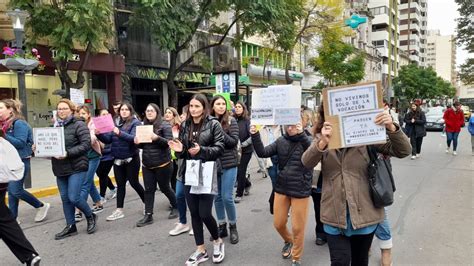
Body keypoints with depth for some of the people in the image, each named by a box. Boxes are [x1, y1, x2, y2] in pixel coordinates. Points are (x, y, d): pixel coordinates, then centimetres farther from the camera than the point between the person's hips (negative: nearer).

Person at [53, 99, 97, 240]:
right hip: (60, 169, 7)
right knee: (65, 198, 10)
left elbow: (86, 145, -16)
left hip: (77, 167, -7)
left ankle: (90, 216, 17)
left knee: (73, 197, -9)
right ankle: (70, 226, 23)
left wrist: (68, 153, -23)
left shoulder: (79, 125, -8)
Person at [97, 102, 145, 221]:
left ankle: (147, 203, 24)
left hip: (131, 158, -5)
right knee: (120, 184, 9)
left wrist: (120, 133, -34)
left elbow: (134, 138, -22)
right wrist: (99, 134, -11)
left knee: (133, 182, 4)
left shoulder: (135, 123, -7)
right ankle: (119, 210, 16)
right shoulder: (116, 123, 9)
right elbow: (108, 139, 7)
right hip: (118, 159, 5)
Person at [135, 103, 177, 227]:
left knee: (164, 188, 8)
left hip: (162, 164, -5)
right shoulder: (144, 126, 8)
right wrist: (138, 142, -7)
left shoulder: (164, 125, -8)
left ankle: (176, 207, 31)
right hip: (147, 164, 5)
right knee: (148, 189, 5)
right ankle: (148, 215, 12)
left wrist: (157, 138, -31)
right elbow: (143, 145, 15)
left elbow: (169, 142, -16)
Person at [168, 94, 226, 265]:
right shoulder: (185, 125, 9)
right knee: (194, 213, 10)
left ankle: (217, 241, 25)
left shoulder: (213, 124, -4)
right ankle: (201, 250, 24)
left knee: (205, 214, -5)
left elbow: (219, 148, -8)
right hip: (189, 173, 5)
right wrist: (179, 150, -7)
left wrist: (201, 150, -22)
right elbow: (182, 152, 15)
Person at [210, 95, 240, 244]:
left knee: (227, 197, -2)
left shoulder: (231, 121, -4)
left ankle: (233, 227, 18)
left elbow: (234, 141, -10)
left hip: (228, 163, -3)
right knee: (217, 197, 10)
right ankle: (222, 226, 25)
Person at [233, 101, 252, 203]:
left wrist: (242, 145, -15)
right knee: (235, 171, 9)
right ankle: (247, 184, 40)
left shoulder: (247, 121, -10)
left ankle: (239, 194, 16)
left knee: (241, 171, 0)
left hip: (246, 150, -4)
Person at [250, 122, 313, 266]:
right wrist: (255, 136, -19)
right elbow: (263, 153, -5)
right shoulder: (281, 141, 2)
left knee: (297, 227, 7)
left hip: (300, 190, -3)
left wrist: (301, 134, -41)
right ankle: (288, 241, 47)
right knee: (278, 223, 14)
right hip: (281, 188, 4)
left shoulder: (306, 140, -9)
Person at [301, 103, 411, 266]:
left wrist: (391, 128, -26)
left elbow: (404, 151, -7)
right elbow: (306, 162, -17)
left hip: (364, 212, 0)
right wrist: (323, 142, -36)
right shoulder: (321, 137, 1)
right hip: (335, 213, 0)